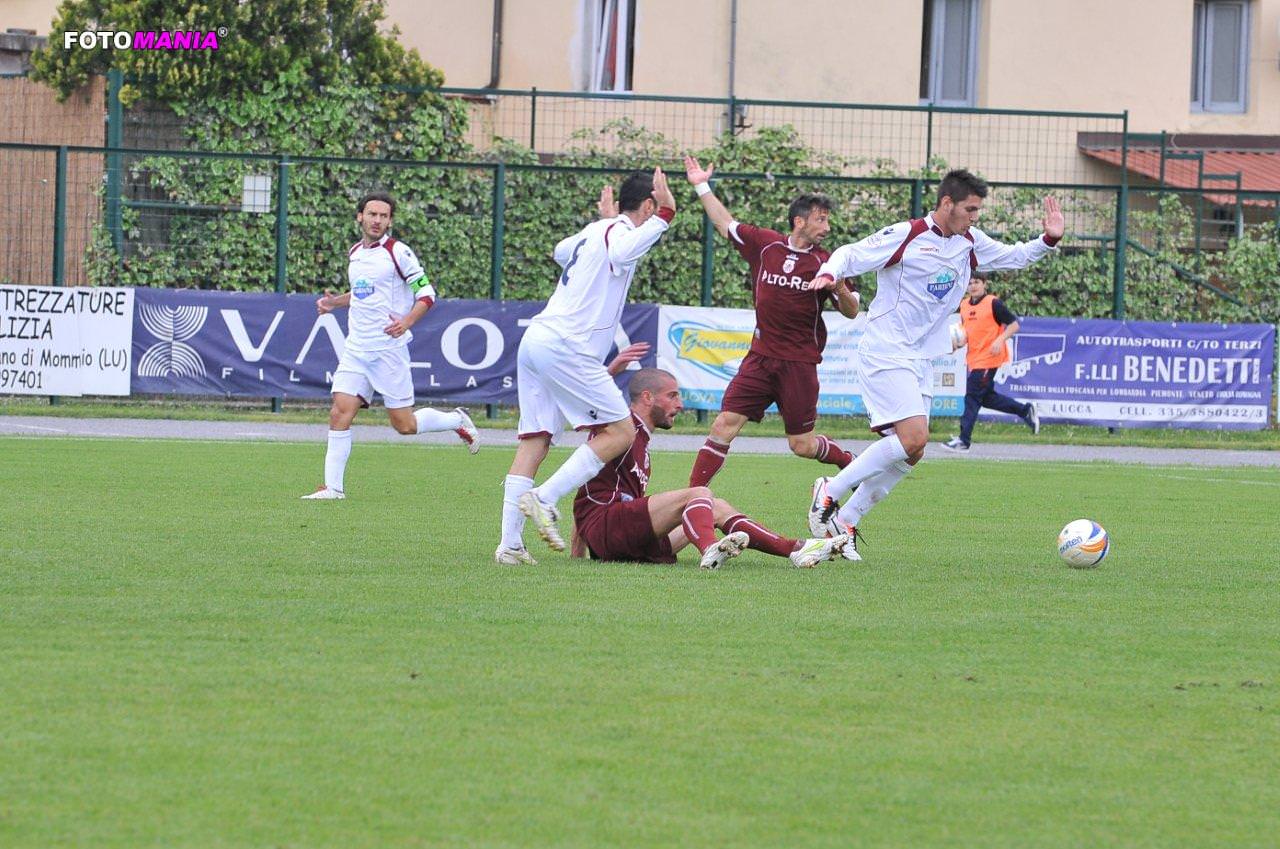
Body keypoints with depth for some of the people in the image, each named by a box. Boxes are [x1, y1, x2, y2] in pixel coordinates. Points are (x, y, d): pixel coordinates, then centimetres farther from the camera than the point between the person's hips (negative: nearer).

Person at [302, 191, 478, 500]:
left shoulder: (398, 252, -8)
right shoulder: (354, 253, 12)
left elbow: (426, 294, -8)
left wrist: (406, 321, -23)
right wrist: (334, 302, 12)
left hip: (388, 347, -5)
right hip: (356, 349, 5)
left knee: (404, 425, 0)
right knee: (339, 413, -8)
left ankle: (456, 420, 26)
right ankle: (333, 486, -4)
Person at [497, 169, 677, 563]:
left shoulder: (595, 230, 22)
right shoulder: (618, 231, -4)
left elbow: (562, 250, 46)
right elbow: (621, 253, -31)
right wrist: (664, 216, -29)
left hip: (535, 339, 9)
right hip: (565, 347, -9)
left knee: (535, 441, 5)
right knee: (620, 432, -8)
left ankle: (509, 543, -3)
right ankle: (544, 499, -16)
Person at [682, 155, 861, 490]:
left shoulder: (825, 262, -2)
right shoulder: (765, 244, 3)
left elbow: (851, 312, 0)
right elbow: (726, 224, 18)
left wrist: (841, 291, -21)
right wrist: (702, 187, 17)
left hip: (799, 363, -2)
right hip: (760, 358, 2)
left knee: (802, 444, 2)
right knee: (726, 422, -9)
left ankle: (848, 462, 32)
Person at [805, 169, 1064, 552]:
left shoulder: (970, 242, 8)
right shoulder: (905, 236, -13)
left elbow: (1012, 256, 22)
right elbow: (850, 255, -10)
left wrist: (1048, 240, 5)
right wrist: (828, 274, -31)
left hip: (920, 360, 8)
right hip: (886, 352, -8)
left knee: (911, 452, 4)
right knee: (914, 438, -21)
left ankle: (844, 521, 13)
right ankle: (830, 492, -10)